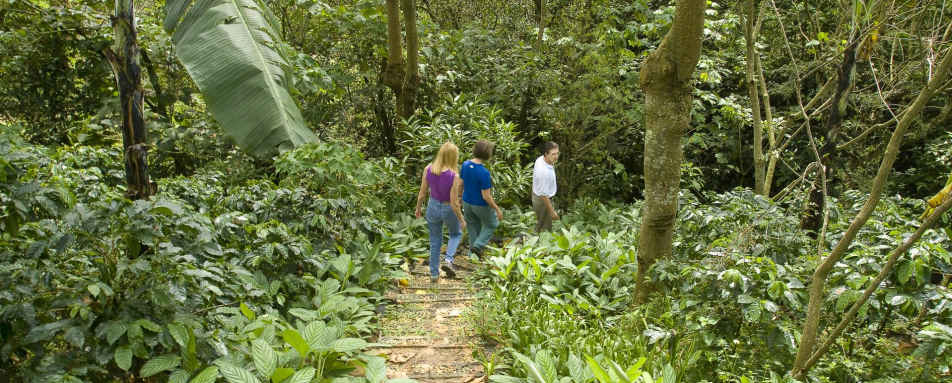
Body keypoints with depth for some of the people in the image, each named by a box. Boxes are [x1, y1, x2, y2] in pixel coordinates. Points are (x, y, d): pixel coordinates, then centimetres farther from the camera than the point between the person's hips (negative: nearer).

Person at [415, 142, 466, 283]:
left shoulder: (428, 169, -16)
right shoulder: (454, 176, -28)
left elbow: (422, 193, -6)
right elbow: (454, 203, -22)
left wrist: (418, 208, 12)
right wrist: (462, 220, -7)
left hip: (433, 207, 3)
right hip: (449, 210, -3)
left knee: (435, 241, 23)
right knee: (456, 234, 29)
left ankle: (434, 274, 31)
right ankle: (448, 261, 8)